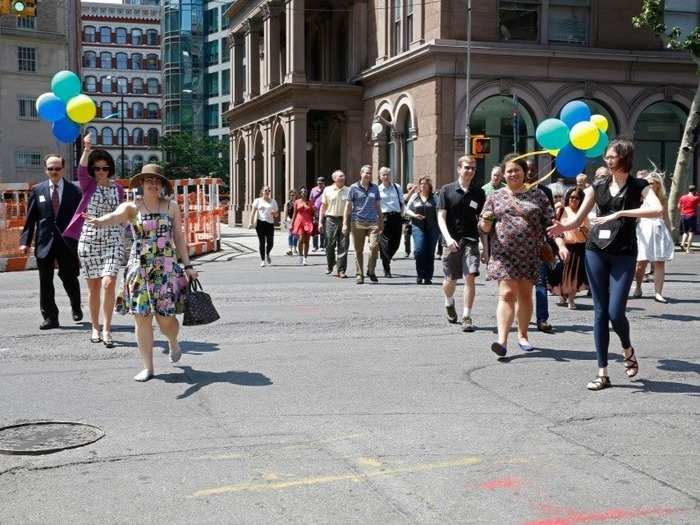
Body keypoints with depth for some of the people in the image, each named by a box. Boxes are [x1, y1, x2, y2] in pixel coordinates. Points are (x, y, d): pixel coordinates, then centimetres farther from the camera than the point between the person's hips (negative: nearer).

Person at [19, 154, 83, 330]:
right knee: (45, 282, 4)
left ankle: (76, 308, 32)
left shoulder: (74, 190, 1)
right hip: (44, 242, 2)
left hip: (67, 241, -1)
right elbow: (30, 218, 5)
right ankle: (50, 317, 12)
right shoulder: (37, 190, 5)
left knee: (69, 279, 7)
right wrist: (25, 241, -2)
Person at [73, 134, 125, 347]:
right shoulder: (88, 185, 3)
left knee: (109, 283, -16)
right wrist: (86, 150, -34)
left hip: (113, 240, 0)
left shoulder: (118, 189, 9)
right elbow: (81, 170, -19)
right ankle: (95, 328, 21)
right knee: (93, 286, 6)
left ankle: (107, 329, -9)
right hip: (89, 240, 0)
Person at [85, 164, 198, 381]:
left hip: (167, 267, 0)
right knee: (142, 318, -1)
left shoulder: (171, 206, 4)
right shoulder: (132, 207, -1)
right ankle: (147, 367, 10)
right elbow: (116, 215, -23)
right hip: (140, 267, 0)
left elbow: (179, 238, 9)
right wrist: (100, 221, -46)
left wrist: (187, 265, 6)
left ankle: (173, 343, 35)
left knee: (165, 318, -1)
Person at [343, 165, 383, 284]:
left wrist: (381, 222, 17)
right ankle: (359, 275, 13)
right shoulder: (354, 188, 4)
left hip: (372, 222, 2)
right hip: (357, 222, -1)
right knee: (358, 250, 3)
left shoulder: (375, 188, 12)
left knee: (374, 245, -15)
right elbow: (348, 206, 5)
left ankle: (371, 271, 2)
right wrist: (345, 223, 0)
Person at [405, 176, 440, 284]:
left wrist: (439, 227, 0)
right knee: (419, 250, -15)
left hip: (432, 228, 0)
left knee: (430, 253, 1)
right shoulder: (415, 197, 10)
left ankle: (428, 277, 9)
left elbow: (438, 213, 8)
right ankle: (420, 275, 0)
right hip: (418, 227, 0)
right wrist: (414, 215, -7)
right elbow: (407, 210, 13)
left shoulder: (434, 198, 8)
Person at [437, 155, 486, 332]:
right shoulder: (447, 190, 0)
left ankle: (467, 317, -5)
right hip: (451, 241, 0)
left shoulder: (478, 193, 6)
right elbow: (441, 217, -4)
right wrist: (448, 237, -17)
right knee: (450, 280, 10)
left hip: (470, 240, 1)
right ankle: (449, 303, 42)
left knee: (470, 277, -12)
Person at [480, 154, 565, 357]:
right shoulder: (495, 197, 9)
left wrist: (561, 245, -7)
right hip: (504, 254, -1)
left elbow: (550, 222, 5)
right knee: (507, 294, -12)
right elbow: (484, 228, 8)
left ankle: (523, 335, 22)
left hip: (531, 255, 1)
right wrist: (486, 221, -15)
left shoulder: (537, 195, 8)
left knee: (525, 295, 7)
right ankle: (502, 339, -19)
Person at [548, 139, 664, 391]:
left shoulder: (638, 186, 1)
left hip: (624, 254, -3)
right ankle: (602, 373, 8)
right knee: (601, 311, 3)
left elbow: (657, 209, -18)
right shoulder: (598, 187, 10)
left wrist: (620, 213, -24)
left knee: (615, 312, -9)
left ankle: (628, 349, 24)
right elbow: (578, 219, 6)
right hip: (596, 250, 3)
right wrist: (563, 226, -17)